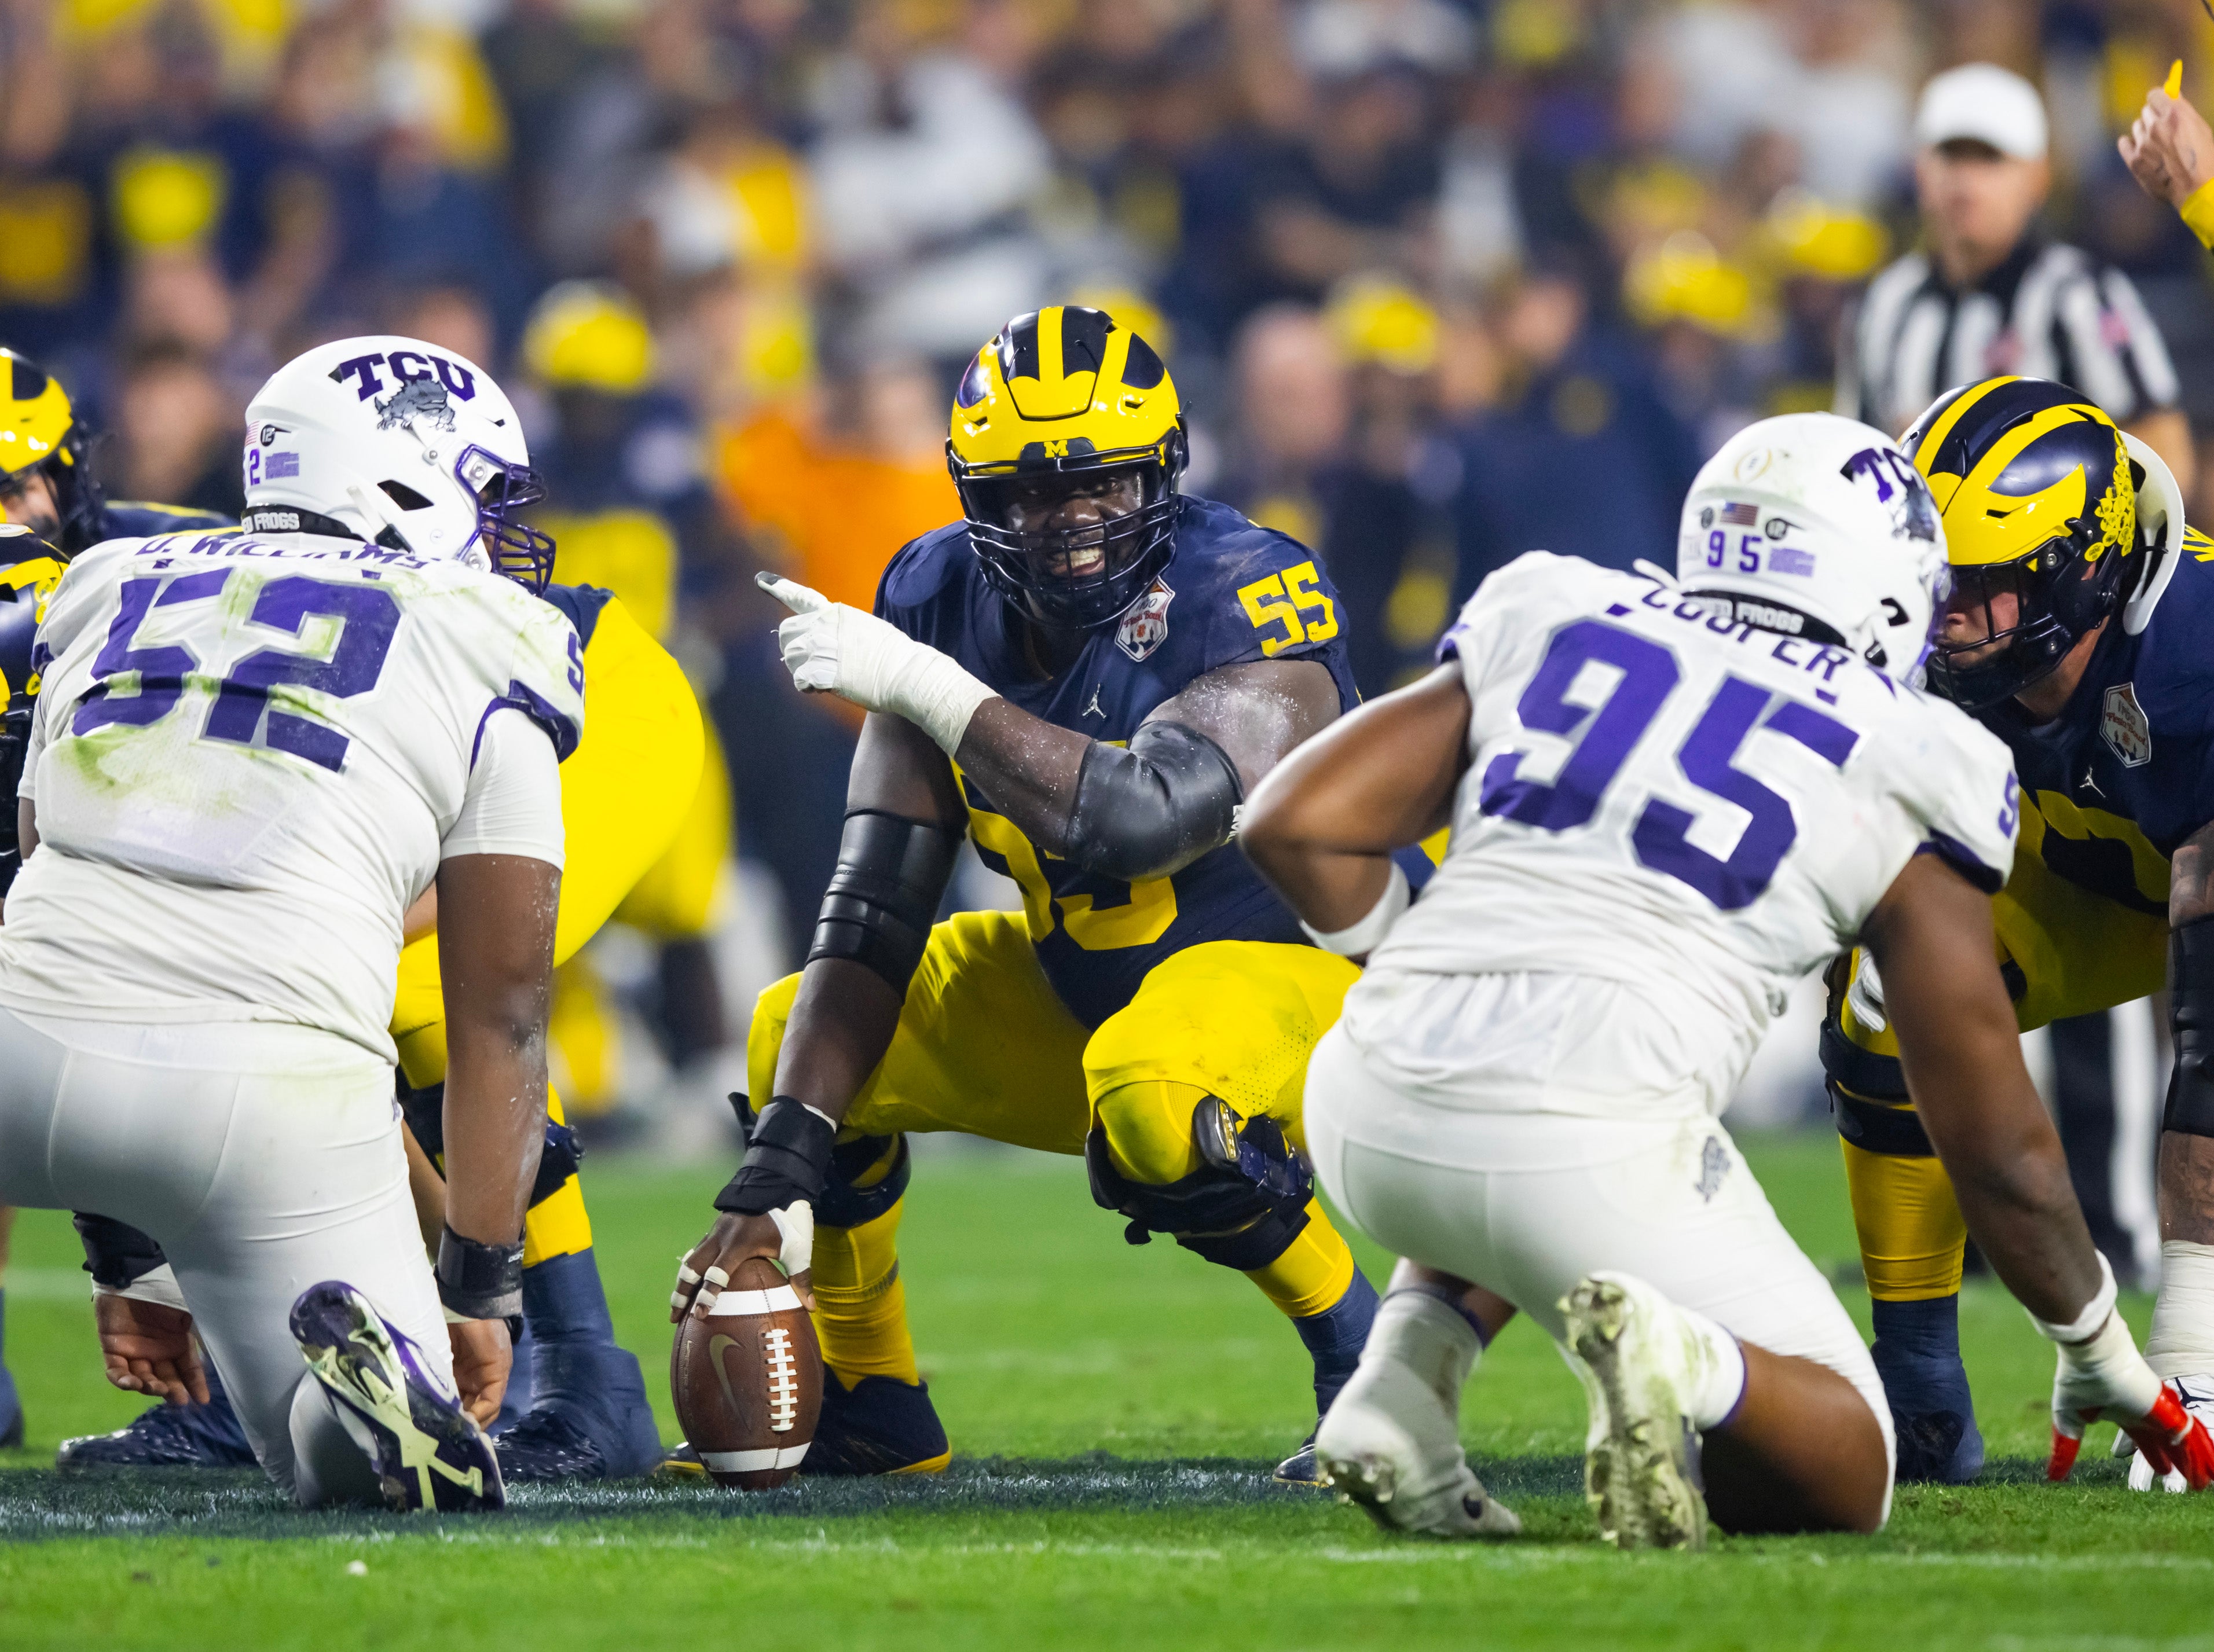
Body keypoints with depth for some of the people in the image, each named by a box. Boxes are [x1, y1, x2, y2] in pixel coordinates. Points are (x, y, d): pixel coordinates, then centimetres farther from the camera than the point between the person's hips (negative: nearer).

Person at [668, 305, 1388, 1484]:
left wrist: (919, 687, -39)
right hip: (1081, 988, 7)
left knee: (1146, 1091, -37)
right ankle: (867, 1404, 17)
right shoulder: (947, 606, -8)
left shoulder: (1244, 610, -26)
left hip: (1287, 976, -7)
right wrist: (779, 1167, -19)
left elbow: (1139, 818, -42)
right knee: (796, 1033, -1)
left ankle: (1367, 1361, -15)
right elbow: (874, 916, -11)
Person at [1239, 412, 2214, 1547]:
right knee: (1837, 1486, 14)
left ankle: (1403, 1387, 9)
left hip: (1370, 1111, 4)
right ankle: (1681, 1362, -21)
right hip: (1594, 1136, -4)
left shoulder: (1549, 631, 18)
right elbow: (2001, 1152, 16)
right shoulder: (1898, 781, 11)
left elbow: (1296, 824, 12)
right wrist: (2101, 1356, 33)